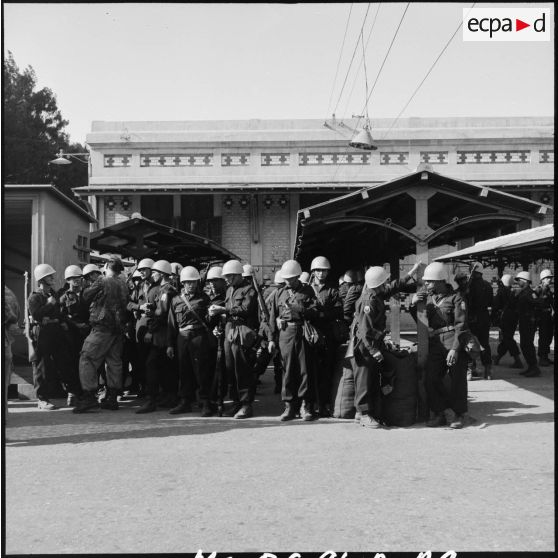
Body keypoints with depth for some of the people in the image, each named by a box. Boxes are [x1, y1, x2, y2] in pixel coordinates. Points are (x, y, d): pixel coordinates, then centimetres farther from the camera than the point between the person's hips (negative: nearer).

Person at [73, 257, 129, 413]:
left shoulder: (102, 281, -8)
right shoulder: (123, 284, 10)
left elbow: (86, 296, 0)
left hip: (102, 327, -7)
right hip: (118, 328, 7)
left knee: (87, 359, -4)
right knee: (114, 361, 10)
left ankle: (89, 396, -11)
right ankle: (112, 397, 13)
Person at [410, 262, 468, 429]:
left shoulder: (455, 298, -6)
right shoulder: (427, 297, 11)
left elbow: (460, 325, -11)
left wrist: (455, 349, -19)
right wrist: (413, 305, 1)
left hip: (454, 343, -5)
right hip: (435, 344, 5)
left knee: (457, 380, -1)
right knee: (431, 379, -2)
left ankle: (459, 415, 16)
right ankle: (439, 414, 12)